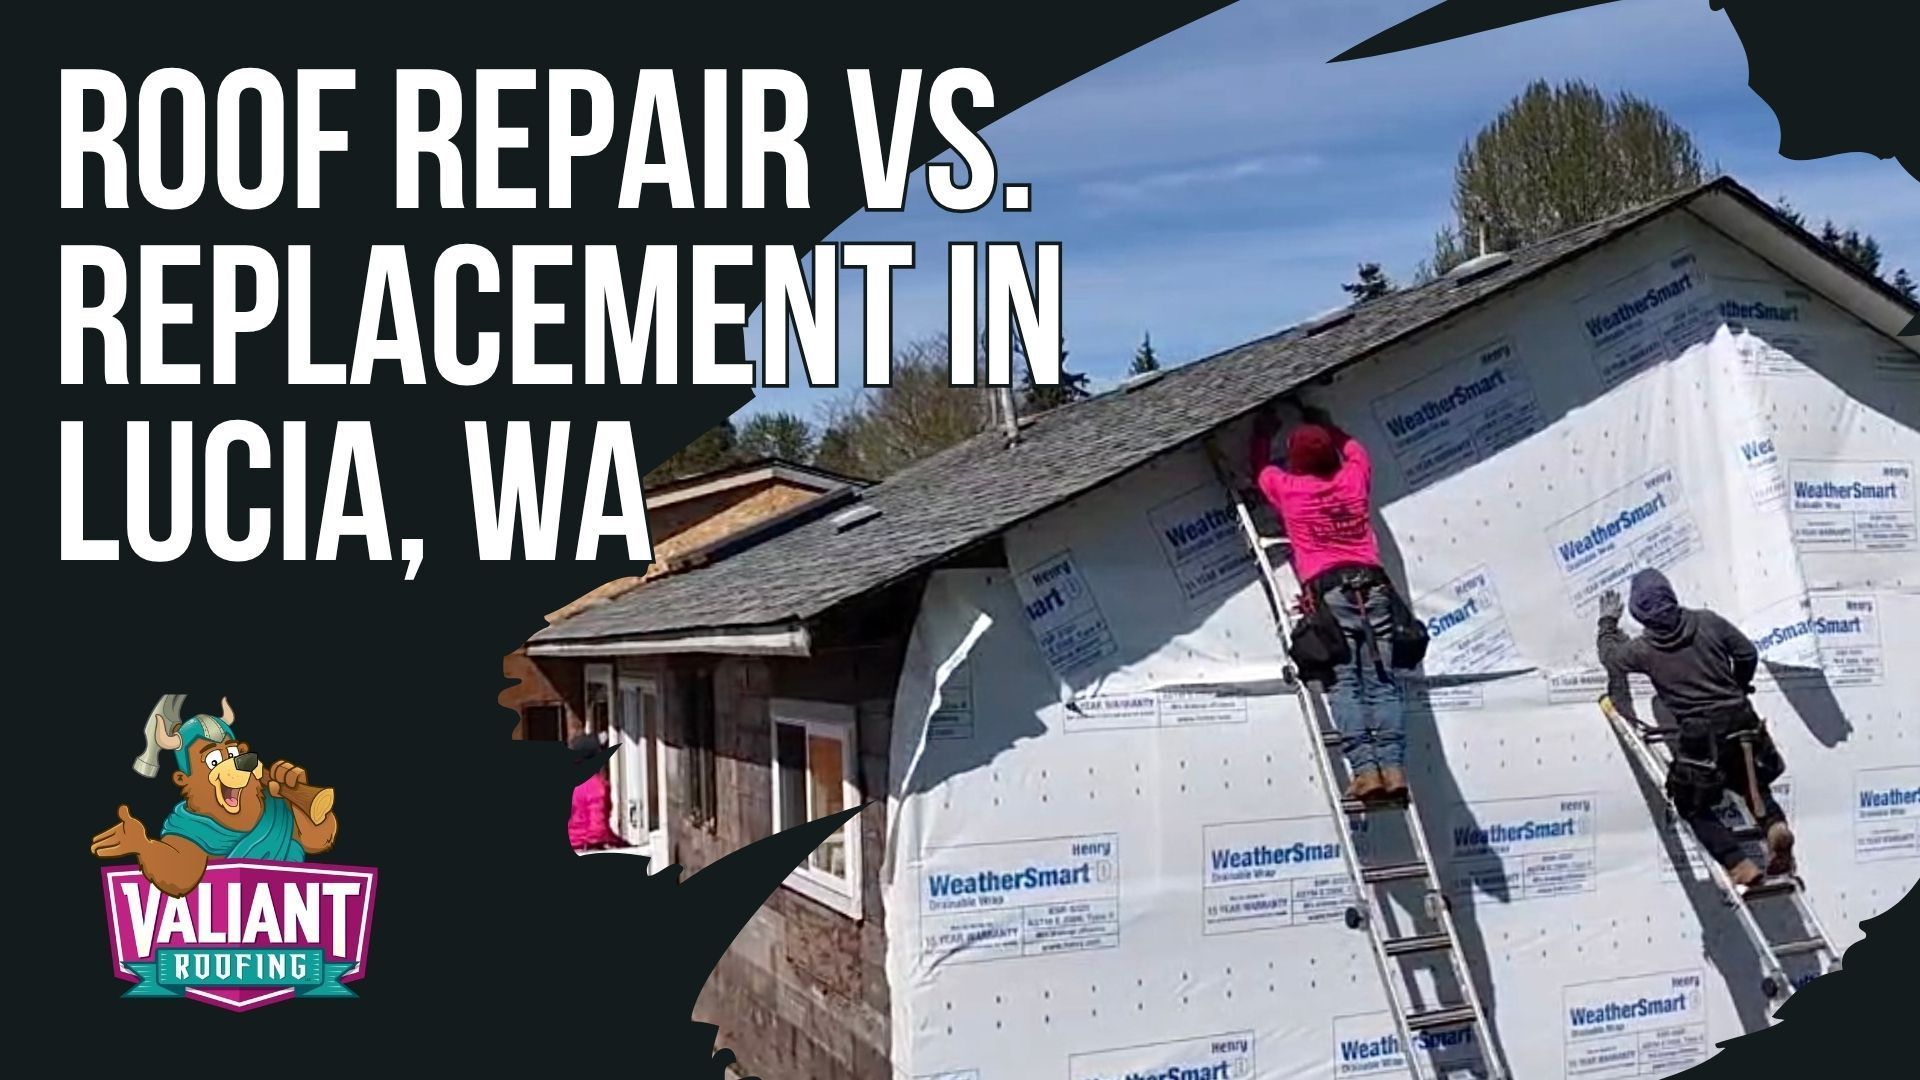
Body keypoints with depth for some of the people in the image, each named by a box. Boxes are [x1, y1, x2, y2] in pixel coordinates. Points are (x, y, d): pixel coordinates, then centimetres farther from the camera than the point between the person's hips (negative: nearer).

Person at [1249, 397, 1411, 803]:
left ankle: (1365, 768, -20)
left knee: (1344, 682, -8)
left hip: (1328, 589, -3)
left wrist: (1264, 430, 50)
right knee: (1382, 681, -2)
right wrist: (1320, 422, 54)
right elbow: (1352, 445, 41)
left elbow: (1259, 466, 33)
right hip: (1372, 584, 3)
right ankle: (1393, 766, -14)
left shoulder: (1287, 488, 10)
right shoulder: (1354, 478, 17)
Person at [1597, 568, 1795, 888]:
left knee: (1693, 807, 15)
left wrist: (1608, 620, 31)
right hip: (1740, 721, 4)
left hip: (1700, 737, -4)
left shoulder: (1643, 649, -9)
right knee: (1751, 783, 29)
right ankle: (1774, 824, 1)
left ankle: (1740, 865, 0)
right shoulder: (1707, 622, -3)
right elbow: (1748, 654, 8)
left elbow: (1609, 655, 13)